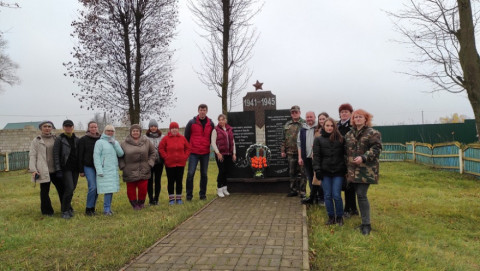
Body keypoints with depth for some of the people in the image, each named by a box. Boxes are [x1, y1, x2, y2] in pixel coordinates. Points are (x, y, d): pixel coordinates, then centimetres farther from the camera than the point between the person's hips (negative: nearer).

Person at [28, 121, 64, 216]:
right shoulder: (36, 141, 4)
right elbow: (32, 156, 0)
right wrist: (33, 170, -10)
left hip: (56, 170, 2)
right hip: (44, 171, -2)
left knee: (62, 189, 4)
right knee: (44, 191, 5)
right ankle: (47, 211, 20)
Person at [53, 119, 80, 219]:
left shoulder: (76, 140, 11)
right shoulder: (59, 139, -1)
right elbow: (56, 155, -5)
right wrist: (58, 170, -12)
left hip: (75, 168, 4)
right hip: (65, 169, -4)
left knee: (72, 189, 7)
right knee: (69, 188, -13)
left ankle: (68, 208, 23)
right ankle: (65, 211, 0)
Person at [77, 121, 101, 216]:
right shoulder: (83, 140, 1)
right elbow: (80, 156, 0)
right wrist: (81, 170, -4)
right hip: (88, 167, -3)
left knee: (97, 188, 4)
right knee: (92, 187, -13)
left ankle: (92, 207, 19)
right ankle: (88, 208, 2)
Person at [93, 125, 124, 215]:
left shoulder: (115, 142, 15)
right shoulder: (100, 142, -2)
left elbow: (121, 154, 5)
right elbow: (96, 156, -8)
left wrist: (114, 144, -7)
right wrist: (99, 170, -15)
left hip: (114, 170, 5)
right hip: (105, 170, -5)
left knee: (111, 189, 5)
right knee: (108, 189, -10)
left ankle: (108, 207, 14)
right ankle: (106, 209, -1)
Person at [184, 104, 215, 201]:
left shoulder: (211, 123, 5)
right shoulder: (192, 122, -1)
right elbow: (186, 136, 6)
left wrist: (209, 146, 10)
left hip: (205, 153, 2)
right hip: (194, 153, -2)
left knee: (204, 174, 8)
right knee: (190, 173, -6)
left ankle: (203, 194, 20)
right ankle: (189, 194, 6)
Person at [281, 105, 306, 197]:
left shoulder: (304, 124, -3)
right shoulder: (287, 125, 13)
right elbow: (284, 139, 15)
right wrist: (283, 150, 11)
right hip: (291, 153, 5)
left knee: (301, 172, 1)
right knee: (292, 173, 12)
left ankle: (302, 191, 10)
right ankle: (294, 190, 23)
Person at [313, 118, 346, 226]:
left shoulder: (340, 139, 5)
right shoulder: (319, 140, 5)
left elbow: (344, 154, 7)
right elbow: (316, 156, 0)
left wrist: (345, 168, 2)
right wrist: (317, 169, -8)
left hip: (338, 172, -1)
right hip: (325, 172, 1)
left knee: (337, 195, -2)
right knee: (328, 195, 6)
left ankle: (339, 217, 18)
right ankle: (331, 217, 21)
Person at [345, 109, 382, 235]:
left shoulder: (372, 133, -4)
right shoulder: (349, 134, 15)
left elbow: (376, 148, -12)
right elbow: (346, 150, 20)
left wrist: (363, 157, -22)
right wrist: (347, 165, 14)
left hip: (366, 170, -6)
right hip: (353, 170, 6)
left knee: (361, 195, -11)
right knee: (359, 195, 10)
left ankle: (366, 224, 0)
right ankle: (364, 221, 22)